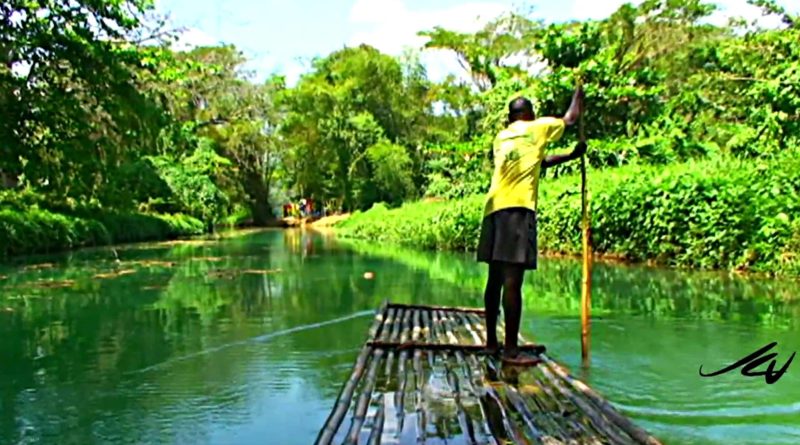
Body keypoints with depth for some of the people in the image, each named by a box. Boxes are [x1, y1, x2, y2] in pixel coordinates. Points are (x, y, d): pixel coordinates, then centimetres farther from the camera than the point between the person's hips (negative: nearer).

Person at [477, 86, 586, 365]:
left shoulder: (501, 137, 23)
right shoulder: (537, 127, 8)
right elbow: (571, 118, 25)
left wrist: (570, 156, 33)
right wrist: (579, 94, 42)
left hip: (494, 207, 7)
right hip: (517, 207, -7)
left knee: (496, 277, 11)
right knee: (512, 280, -10)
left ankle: (491, 342, 18)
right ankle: (511, 350, -9)